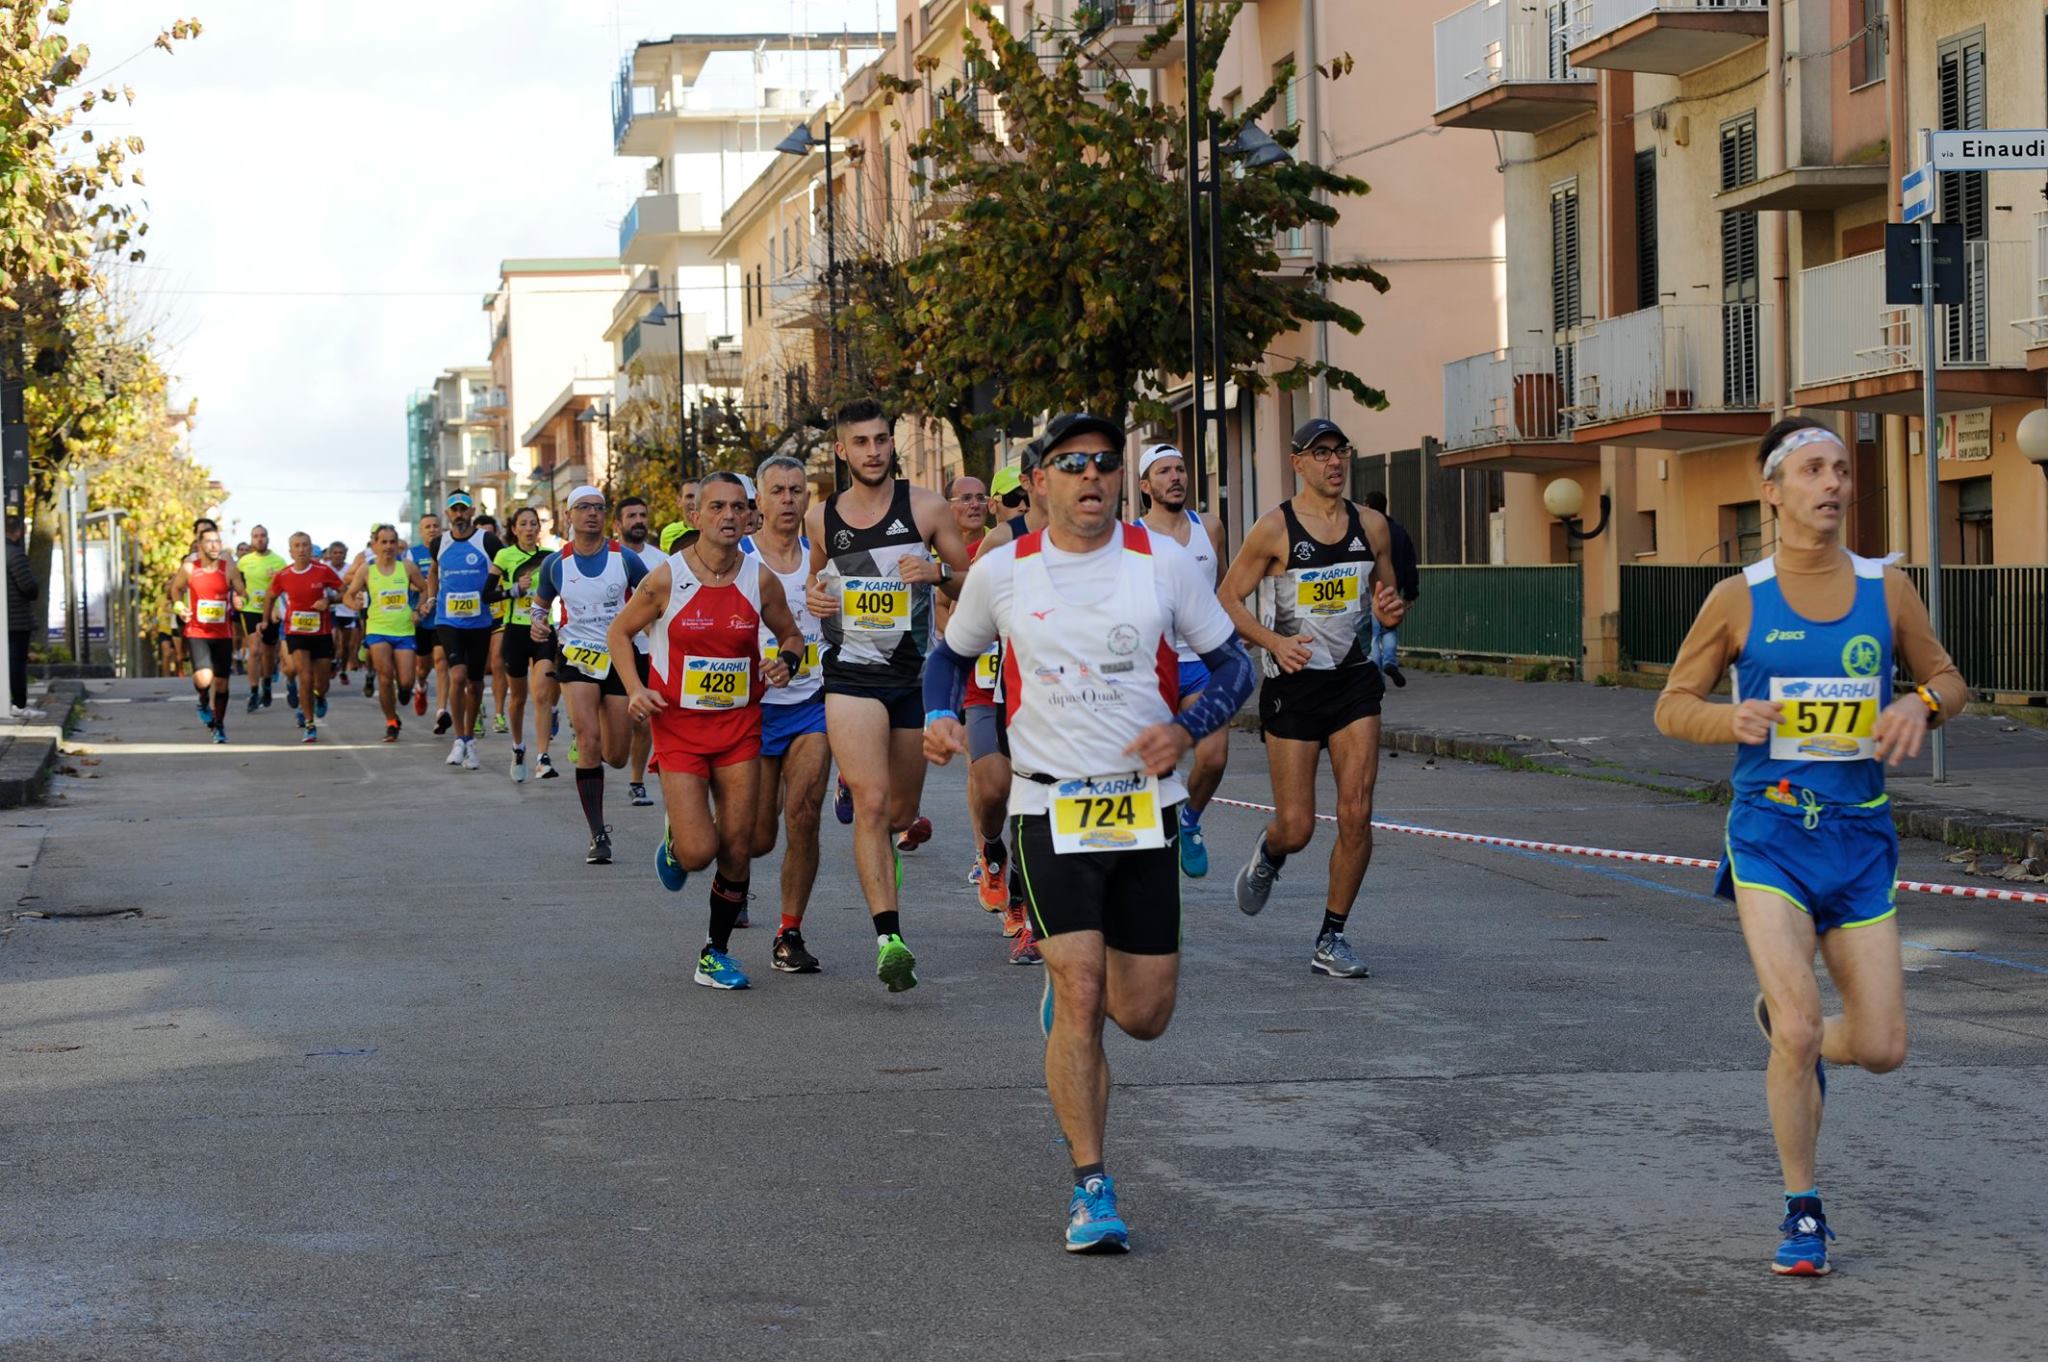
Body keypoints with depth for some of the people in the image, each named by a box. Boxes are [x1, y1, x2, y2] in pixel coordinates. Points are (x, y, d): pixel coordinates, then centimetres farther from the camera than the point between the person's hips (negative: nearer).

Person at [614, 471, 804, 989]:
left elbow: (790, 634, 13)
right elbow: (618, 632, 4)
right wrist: (635, 688, -10)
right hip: (679, 726, -3)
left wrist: (786, 658, -10)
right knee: (699, 851, -12)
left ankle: (716, 954, 16)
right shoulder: (666, 579, -10)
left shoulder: (760, 580, -3)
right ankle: (673, 845, 27)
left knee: (737, 849, 0)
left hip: (740, 724, 3)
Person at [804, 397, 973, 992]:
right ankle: (889, 937, -21)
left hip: (915, 673, 1)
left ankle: (852, 784, 50)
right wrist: (812, 597, 0)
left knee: (901, 811, 13)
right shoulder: (821, 518, 4)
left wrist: (939, 572, -17)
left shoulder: (925, 508, 0)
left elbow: (972, 585, 4)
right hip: (852, 675, -1)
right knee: (872, 803, -17)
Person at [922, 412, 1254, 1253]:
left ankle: (1066, 999, 41)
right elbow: (951, 653, 17)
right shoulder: (1001, 572, 0)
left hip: (1145, 808, 2)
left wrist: (1187, 729, -13)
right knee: (1080, 995, -14)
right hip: (1050, 810, -2)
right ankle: (1090, 1186, -3)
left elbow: (1233, 664, 5)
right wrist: (939, 716, -4)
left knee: (1143, 1015, 4)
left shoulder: (1163, 563, -1)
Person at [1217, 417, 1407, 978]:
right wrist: (1273, 641, -18)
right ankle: (1268, 855, 37)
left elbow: (1386, 591, 19)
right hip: (1294, 683, -3)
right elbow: (1227, 599, -3)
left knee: (1356, 815, -8)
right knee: (1296, 827, -2)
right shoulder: (1275, 528, -7)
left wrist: (1390, 610, -5)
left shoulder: (1371, 525, 6)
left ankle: (1331, 938, 5)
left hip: (1355, 680, 3)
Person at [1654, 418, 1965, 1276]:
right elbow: (1672, 706, 2)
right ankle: (1803, 1211, 6)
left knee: (1881, 1049, 2)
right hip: (1770, 838, -3)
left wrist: (1921, 706, -9)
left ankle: (1785, 1025, 38)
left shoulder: (1887, 591, 2)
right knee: (1799, 1032, -14)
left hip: (1861, 837, 3)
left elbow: (1949, 680, 15)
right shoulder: (1739, 600, -4)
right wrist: (1732, 719, -19)